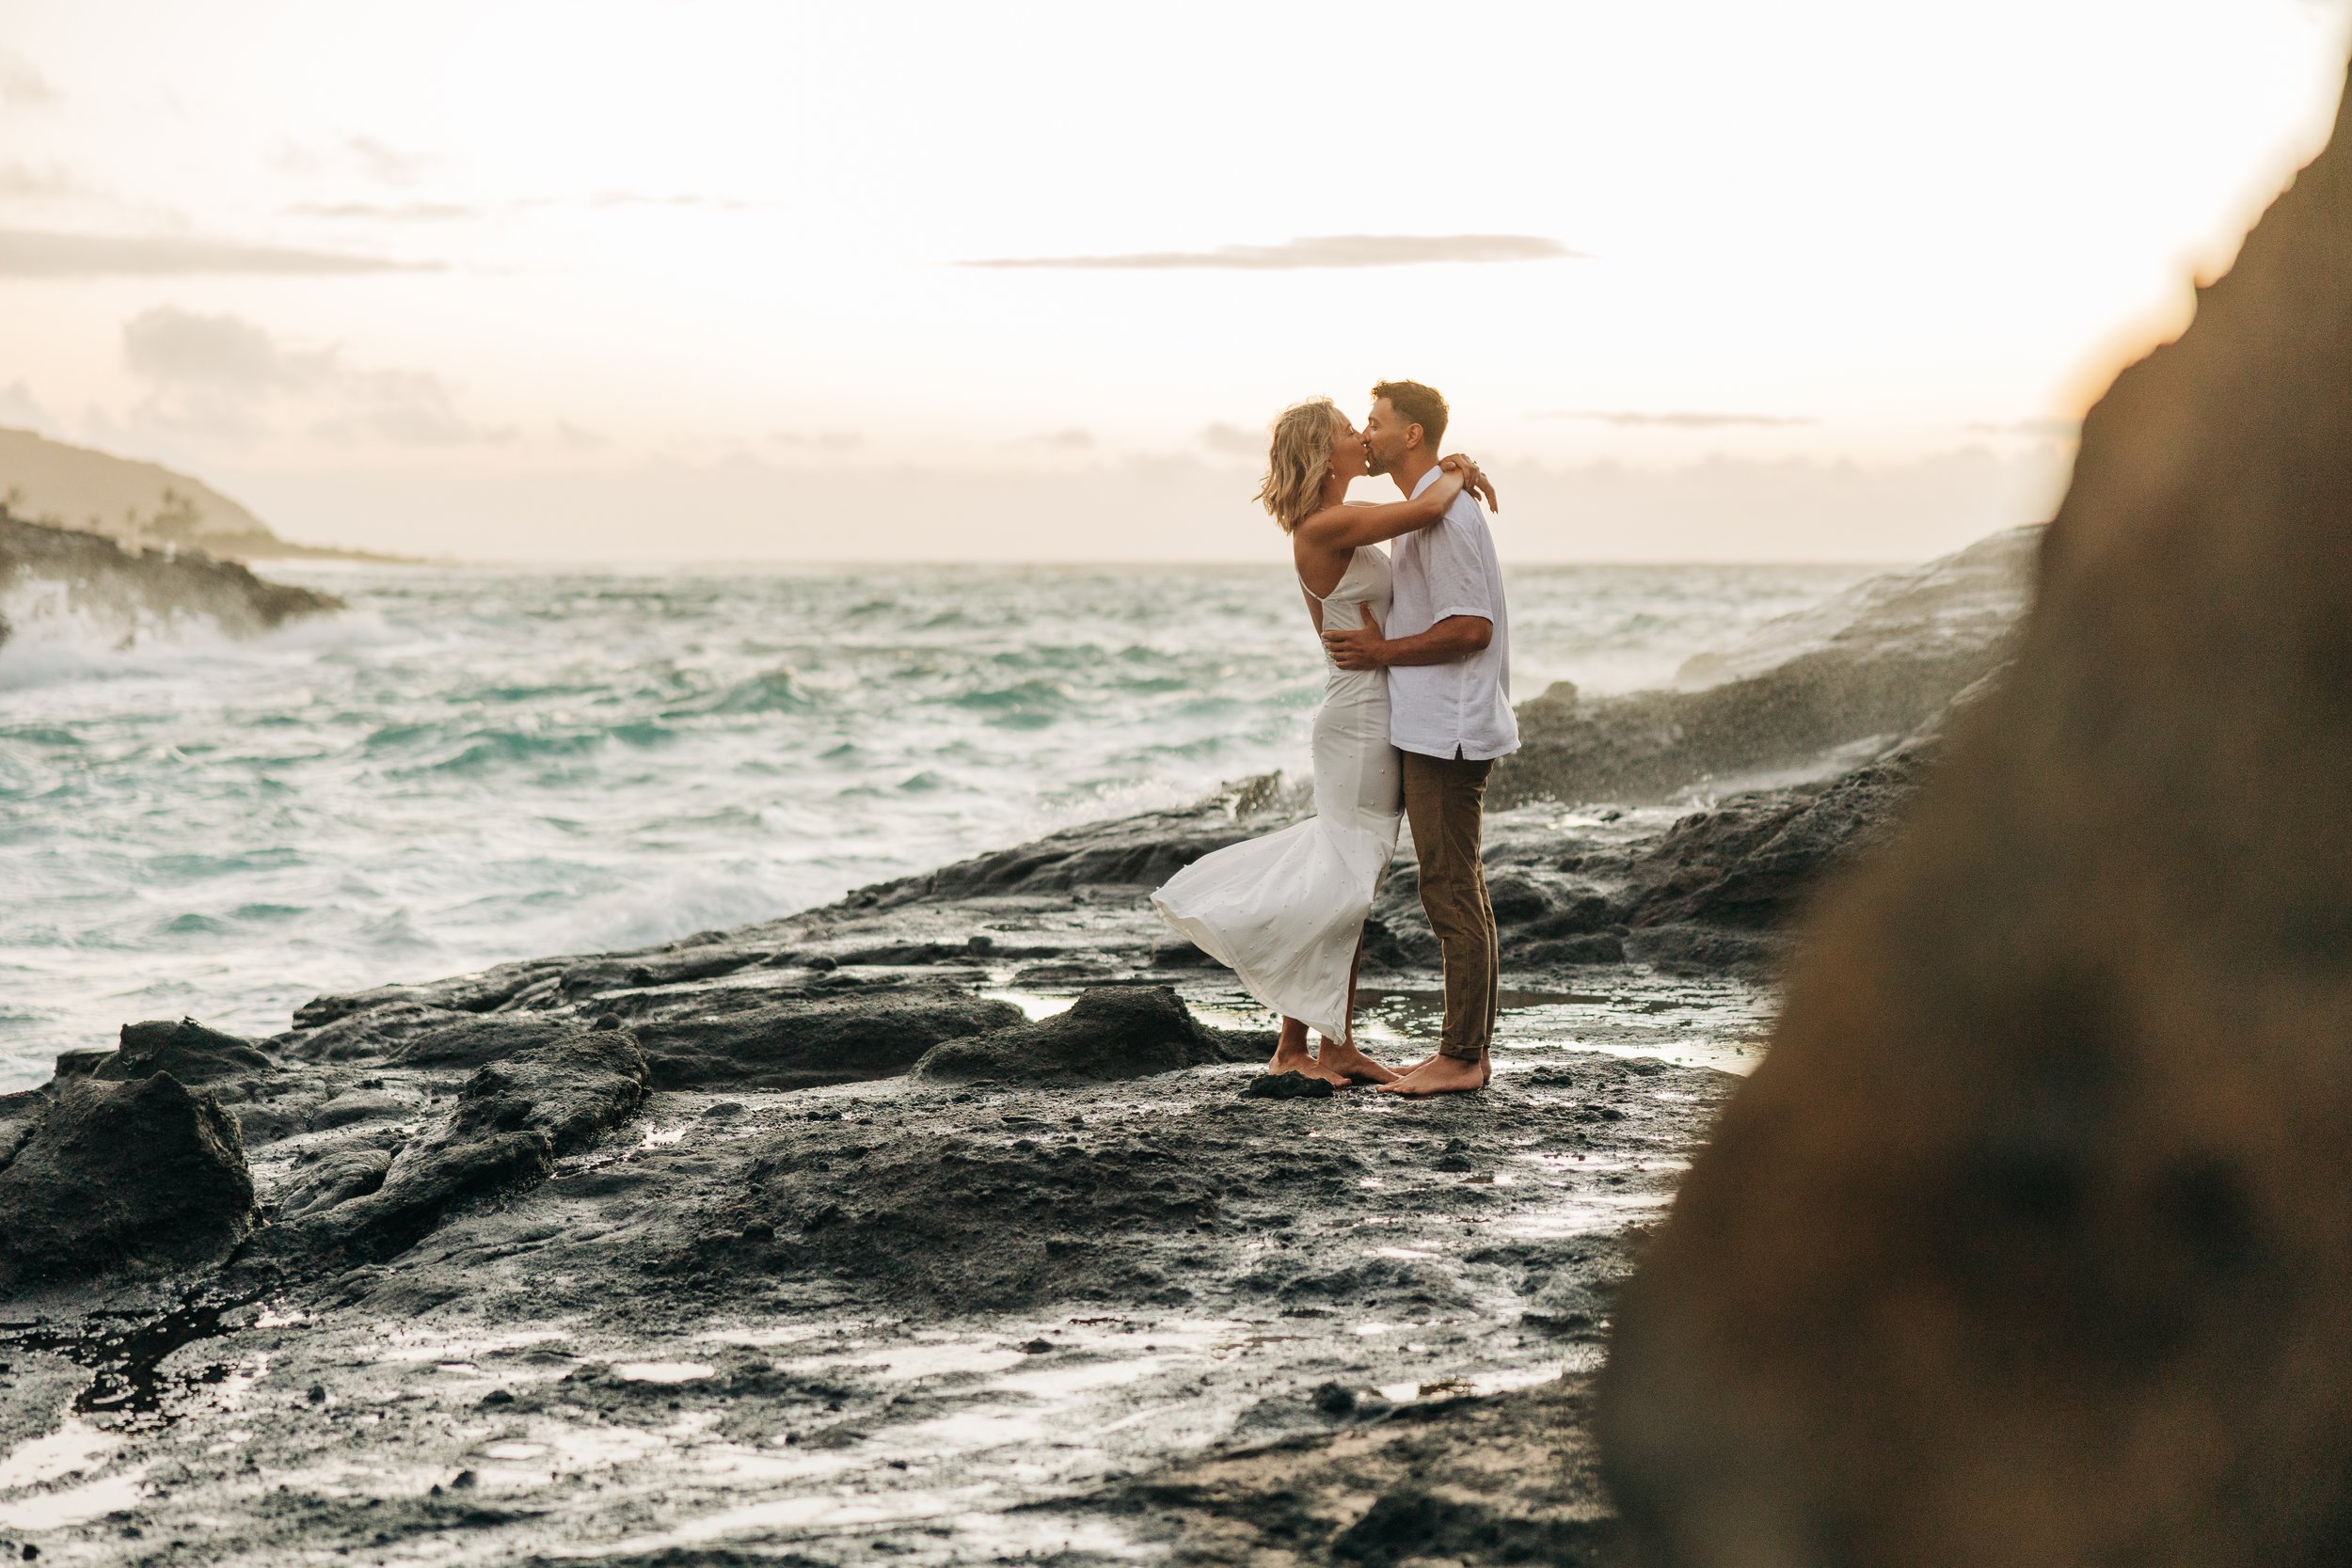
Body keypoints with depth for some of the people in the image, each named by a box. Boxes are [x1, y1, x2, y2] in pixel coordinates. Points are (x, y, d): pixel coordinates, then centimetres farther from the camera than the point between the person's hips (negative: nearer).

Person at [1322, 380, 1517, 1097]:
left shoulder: (1442, 514, -16)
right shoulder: (1434, 507, 17)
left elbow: (1471, 628, -22)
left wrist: (1383, 653, -14)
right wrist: (1379, 642, 14)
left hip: (1444, 730, -11)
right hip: (1439, 726, 11)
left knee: (1450, 891, -7)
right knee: (1461, 890, 12)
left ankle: (1461, 1057, -4)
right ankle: (1470, 1048, 17)